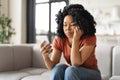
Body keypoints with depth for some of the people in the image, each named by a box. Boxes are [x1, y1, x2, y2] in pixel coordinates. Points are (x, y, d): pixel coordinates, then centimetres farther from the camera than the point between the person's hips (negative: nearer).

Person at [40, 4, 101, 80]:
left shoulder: (90, 39, -23)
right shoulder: (59, 39, -12)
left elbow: (76, 64, -30)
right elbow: (52, 66, -17)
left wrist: (75, 39, -35)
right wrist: (45, 56, -37)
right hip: (70, 73, 3)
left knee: (70, 71, -32)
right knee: (59, 68, -28)